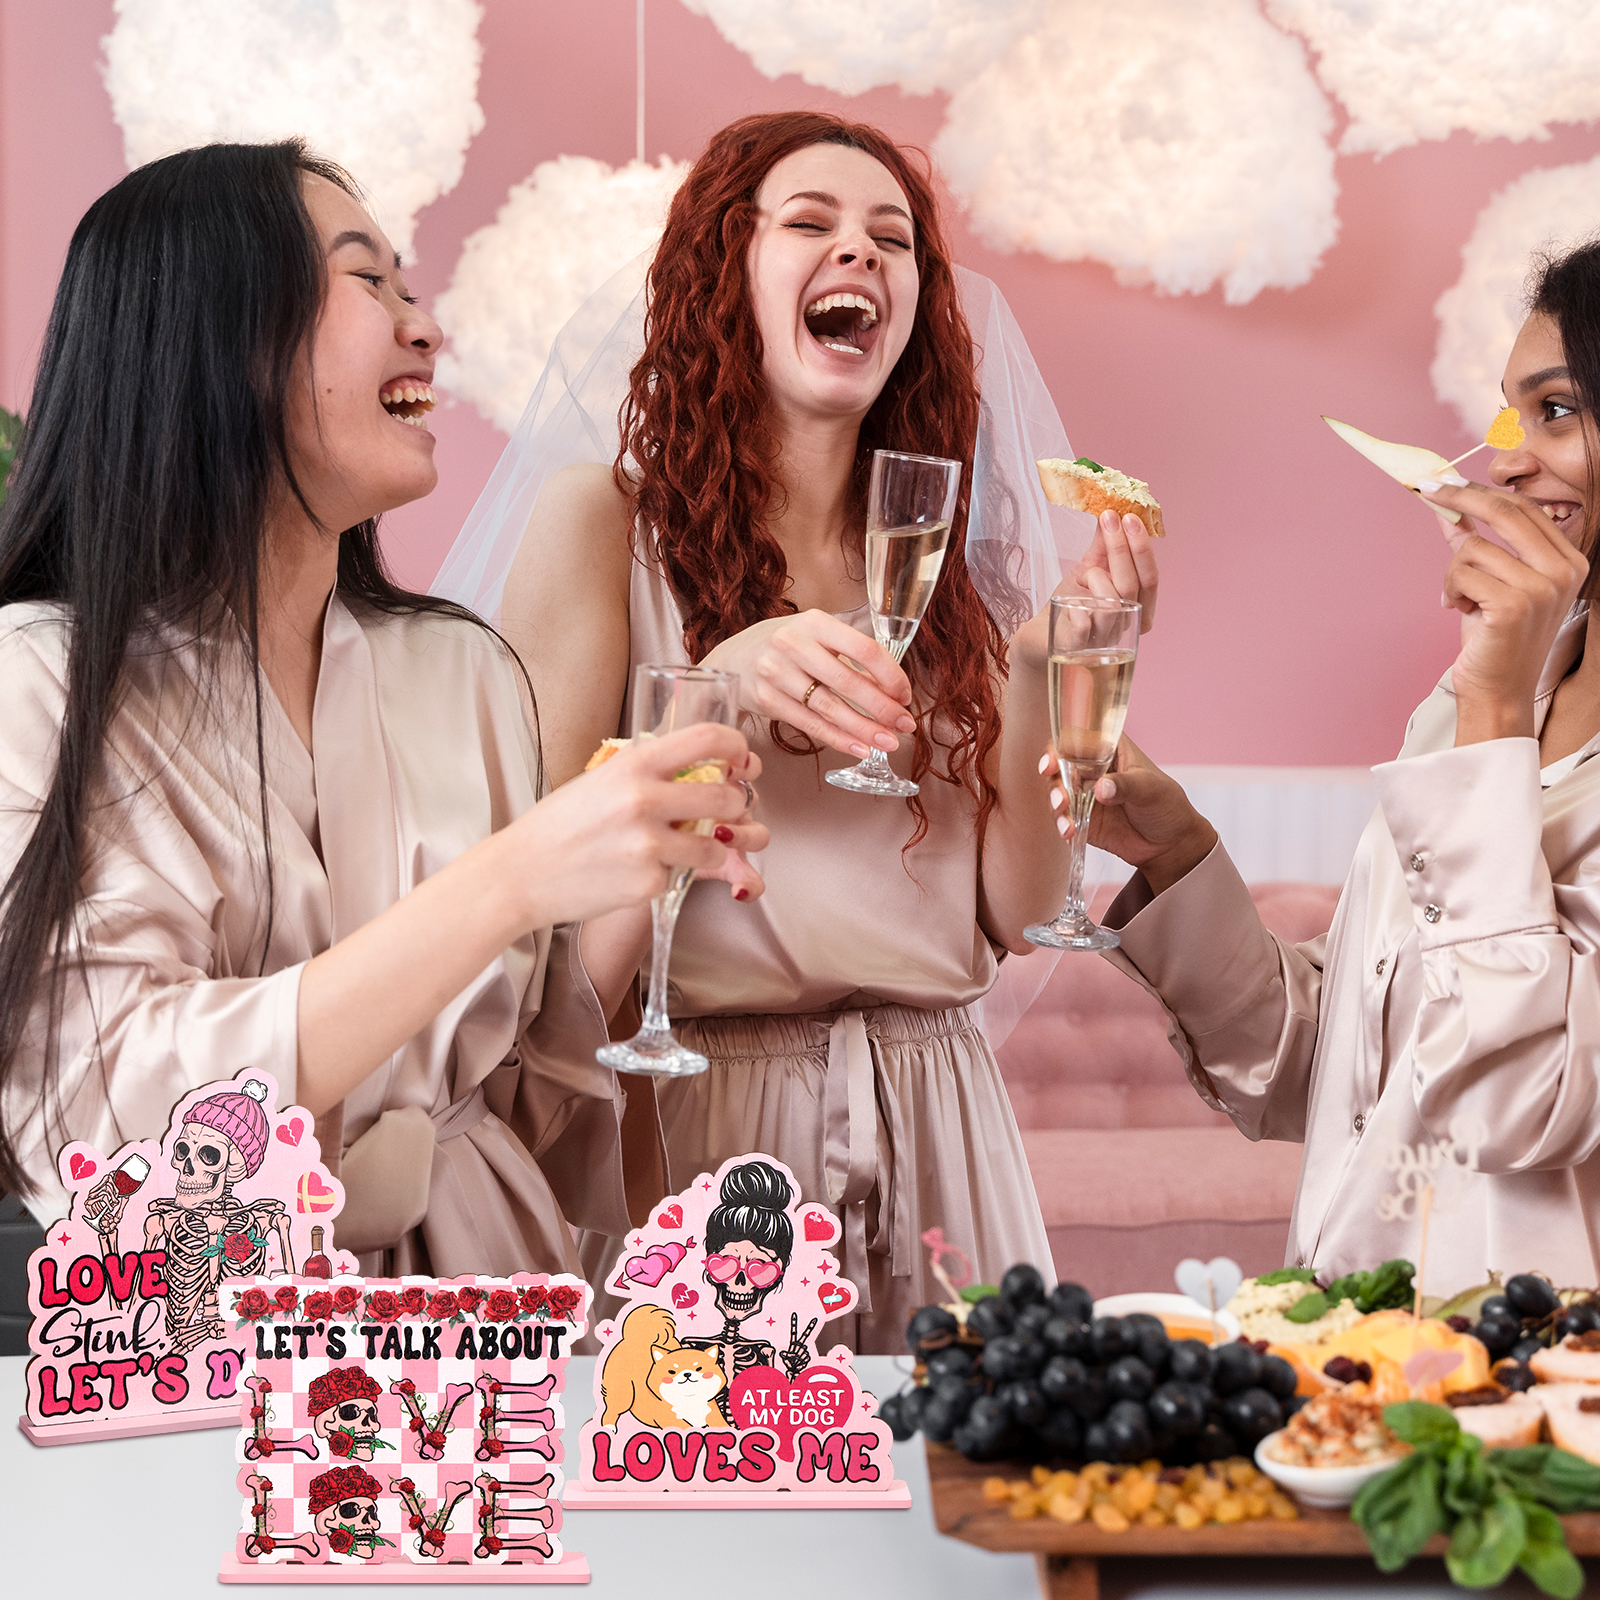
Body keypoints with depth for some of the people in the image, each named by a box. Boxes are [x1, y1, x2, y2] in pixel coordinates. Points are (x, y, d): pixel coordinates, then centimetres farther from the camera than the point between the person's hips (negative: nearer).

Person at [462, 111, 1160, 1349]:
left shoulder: (950, 556, 8)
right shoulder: (603, 523, -3)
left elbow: (1018, 916, 4)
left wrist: (1034, 667, -8)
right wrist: (714, 696, -20)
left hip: (934, 1130, 4)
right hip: (700, 1117, -3)